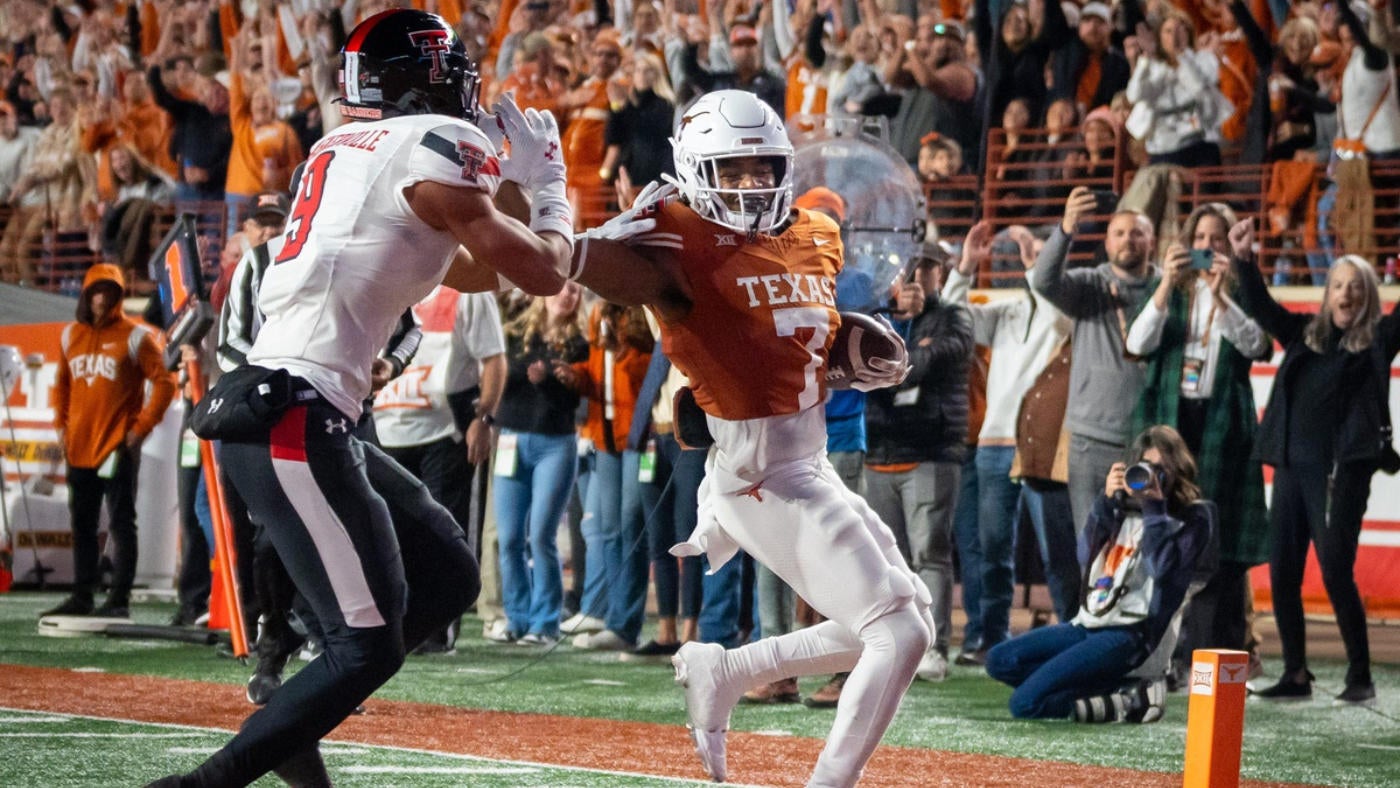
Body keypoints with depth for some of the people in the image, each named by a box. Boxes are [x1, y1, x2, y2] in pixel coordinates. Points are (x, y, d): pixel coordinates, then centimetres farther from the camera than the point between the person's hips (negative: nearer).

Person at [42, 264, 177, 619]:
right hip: (79, 447, 6)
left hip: (118, 446, -6)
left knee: (121, 524, -4)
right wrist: (61, 425, 12)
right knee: (82, 524, 10)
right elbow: (62, 383, 22)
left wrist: (141, 427, -10)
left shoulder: (135, 336, -4)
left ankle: (119, 600, -4)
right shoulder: (71, 335, 13)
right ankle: (81, 596, 17)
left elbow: (164, 383, -6)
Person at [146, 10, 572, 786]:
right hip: (295, 421, -9)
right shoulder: (434, 149, -7)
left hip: (264, 402, 9)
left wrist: (516, 180, 26)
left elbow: (472, 270, 31)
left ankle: (288, 721, 11)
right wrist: (549, 186, 17)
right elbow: (542, 272, 0)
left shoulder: (345, 149, 19)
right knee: (368, 645, -9)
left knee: (447, 576, 15)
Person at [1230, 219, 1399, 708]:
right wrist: (1244, 260, -3)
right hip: (1293, 465, 5)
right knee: (1282, 573, 3)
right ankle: (1295, 676, 13)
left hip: (1343, 470, -5)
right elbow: (1260, 307, 11)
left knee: (1336, 573, -10)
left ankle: (1360, 679, -1)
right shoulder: (1306, 335, 15)